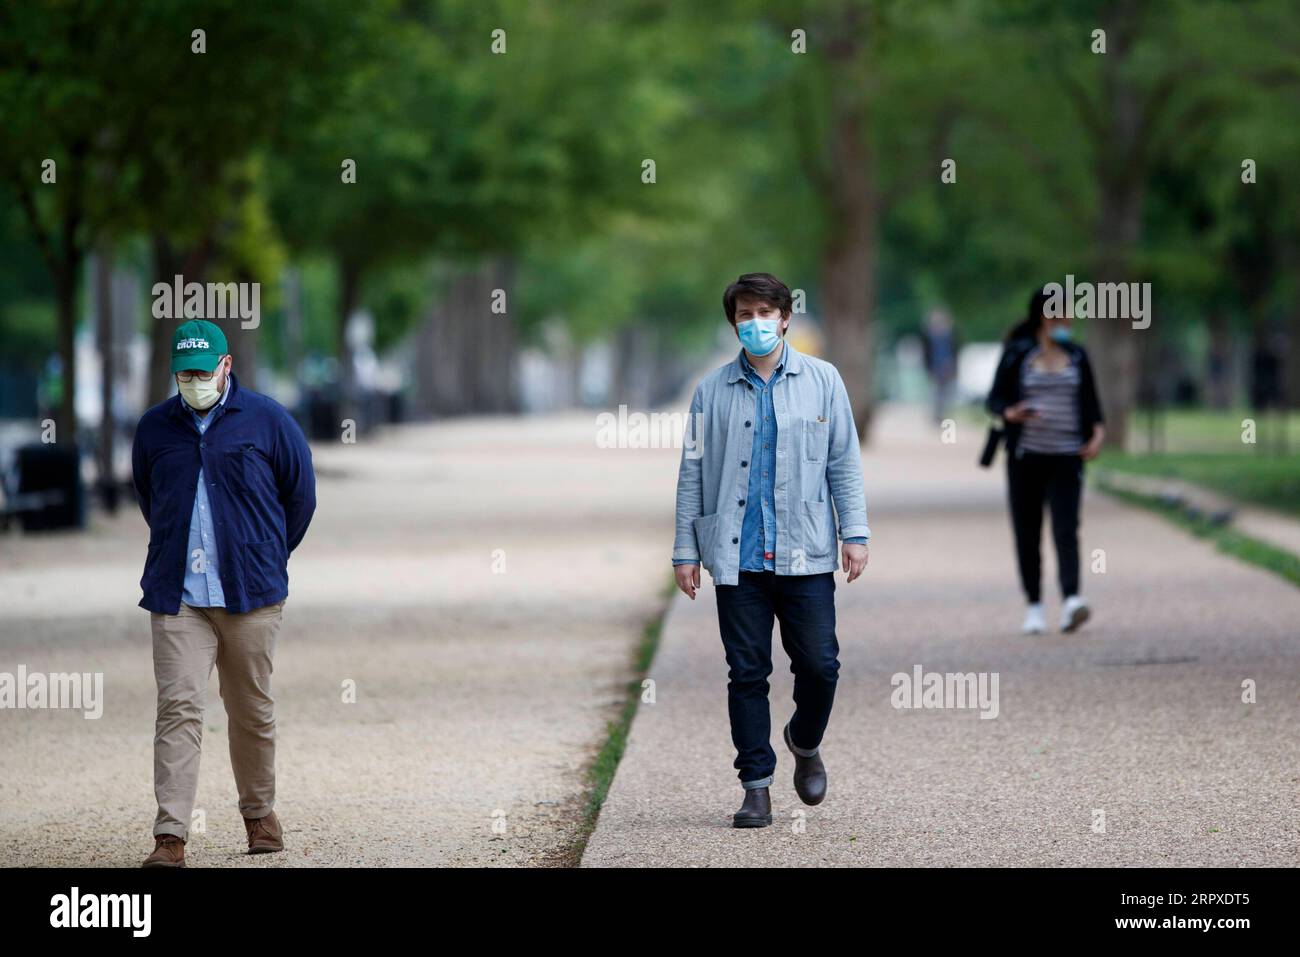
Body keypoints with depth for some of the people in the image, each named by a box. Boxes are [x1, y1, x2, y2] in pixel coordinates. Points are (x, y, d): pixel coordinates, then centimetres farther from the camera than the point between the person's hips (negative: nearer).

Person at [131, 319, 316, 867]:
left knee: (252, 710, 7)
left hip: (251, 594, -1)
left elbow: (300, 494, 10)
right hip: (176, 595, 1)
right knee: (178, 707, -9)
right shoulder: (155, 427, 7)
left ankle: (259, 814, 25)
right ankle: (170, 837, -13)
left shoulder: (266, 420, 0)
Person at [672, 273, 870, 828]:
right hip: (736, 556, 0)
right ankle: (756, 787, 9)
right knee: (747, 672, 1)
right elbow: (692, 473, 9)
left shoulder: (821, 380, 6)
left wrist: (854, 534, 0)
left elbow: (844, 462, 7)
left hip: (805, 554, 0)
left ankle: (805, 742, 27)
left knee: (819, 665, -3)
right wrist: (686, 550, 5)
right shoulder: (713, 391, 7)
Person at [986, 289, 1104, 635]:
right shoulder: (1017, 354, 2)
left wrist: (1098, 431, -2)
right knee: (1027, 532, 3)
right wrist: (1011, 413, -20)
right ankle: (1034, 607, 13)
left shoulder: (1076, 356, 11)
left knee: (1065, 529, -14)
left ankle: (1071, 602, -27)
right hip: (1025, 456, -1)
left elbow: (1090, 400, 16)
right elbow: (995, 398, 2)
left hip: (1066, 456, 1)